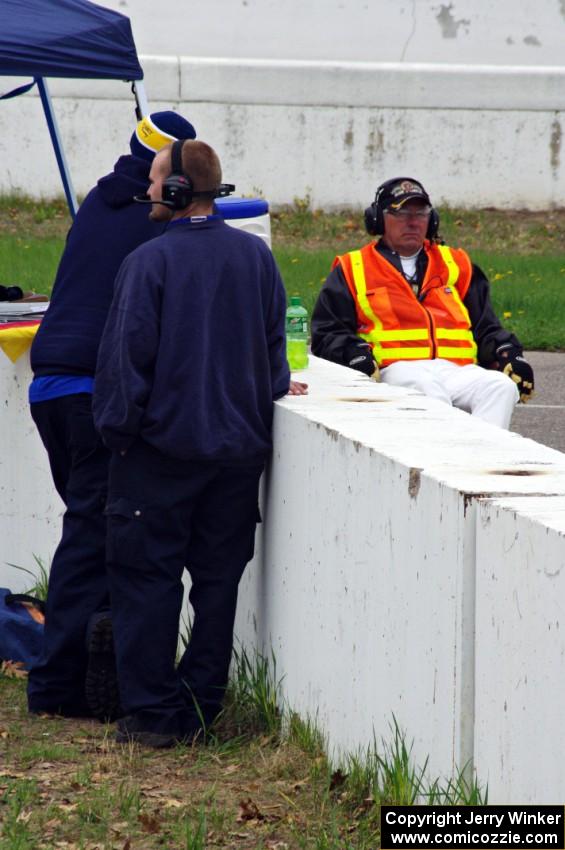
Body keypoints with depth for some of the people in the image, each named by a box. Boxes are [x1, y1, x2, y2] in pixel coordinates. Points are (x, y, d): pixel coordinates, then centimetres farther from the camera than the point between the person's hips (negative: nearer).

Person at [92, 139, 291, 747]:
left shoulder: (149, 261, -13)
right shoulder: (256, 256, 3)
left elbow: (126, 354, -11)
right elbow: (274, 339, 11)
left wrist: (116, 429, -2)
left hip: (162, 445, -5)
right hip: (241, 445, 5)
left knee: (145, 578, 4)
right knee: (218, 578, 11)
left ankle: (149, 713, 3)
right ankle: (199, 708, 14)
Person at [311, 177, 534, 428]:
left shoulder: (456, 264, 28)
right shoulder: (351, 271, 20)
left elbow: (486, 329, 28)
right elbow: (327, 335, 15)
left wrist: (507, 354, 7)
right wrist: (355, 354, -7)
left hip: (457, 370, 3)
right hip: (396, 368, -3)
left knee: (502, 387, -30)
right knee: (427, 388, -39)